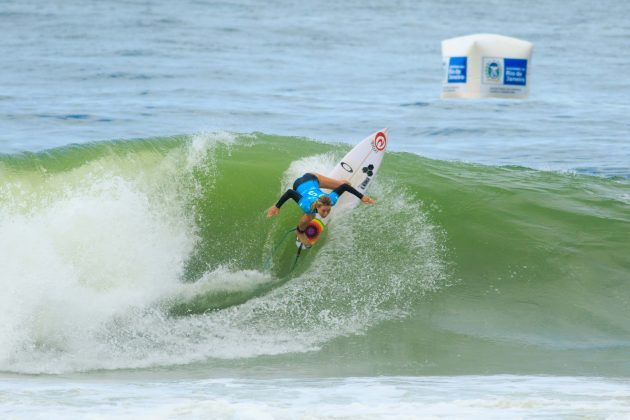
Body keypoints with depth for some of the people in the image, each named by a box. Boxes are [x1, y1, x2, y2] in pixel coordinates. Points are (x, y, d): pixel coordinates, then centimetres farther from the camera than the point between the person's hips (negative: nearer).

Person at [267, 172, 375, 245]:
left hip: (312, 178, 3)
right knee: (309, 217, -16)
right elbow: (290, 193, -39)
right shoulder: (307, 206, -45)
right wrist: (277, 207, -28)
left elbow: (344, 187, -27)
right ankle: (300, 232, 21)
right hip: (299, 185, -3)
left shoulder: (331, 200, -38)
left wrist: (361, 197, -19)